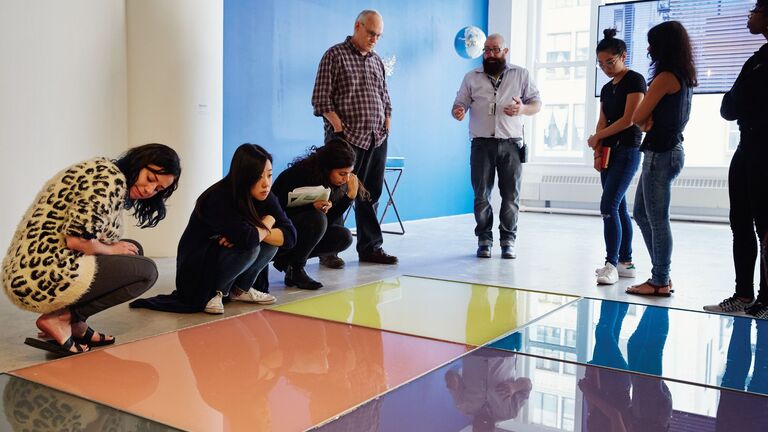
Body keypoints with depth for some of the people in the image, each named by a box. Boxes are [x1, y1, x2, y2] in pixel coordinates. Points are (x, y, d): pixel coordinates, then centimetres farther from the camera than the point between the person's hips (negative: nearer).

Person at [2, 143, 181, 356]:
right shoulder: (110, 177, -12)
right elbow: (76, 239, -21)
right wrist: (111, 250, -3)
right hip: (45, 276, -10)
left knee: (133, 249, 17)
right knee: (146, 271, -4)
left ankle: (76, 325, 8)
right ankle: (60, 320, -7)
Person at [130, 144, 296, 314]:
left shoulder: (265, 197, -7)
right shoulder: (219, 199, -28)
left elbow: (289, 235, -12)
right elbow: (248, 238, -40)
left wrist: (258, 231, -28)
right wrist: (267, 223, -19)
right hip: (197, 274, -7)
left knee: (272, 240, -13)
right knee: (249, 248, -31)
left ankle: (241, 289, 4)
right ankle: (214, 293, -8)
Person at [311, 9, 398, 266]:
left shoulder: (377, 61, 17)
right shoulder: (335, 55, -2)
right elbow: (321, 99, -8)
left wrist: (387, 126, 9)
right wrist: (339, 128, -14)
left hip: (377, 139, 6)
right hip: (347, 139, -6)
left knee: (371, 195, 9)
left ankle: (370, 248, 17)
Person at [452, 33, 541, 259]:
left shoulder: (521, 75, 9)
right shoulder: (471, 77, 10)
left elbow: (537, 103, 8)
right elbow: (459, 104, 8)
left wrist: (523, 109, -15)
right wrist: (458, 112, -18)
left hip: (511, 145, 0)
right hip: (482, 144, 0)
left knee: (511, 196, 1)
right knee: (481, 195, 1)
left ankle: (508, 241, 12)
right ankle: (484, 240, 12)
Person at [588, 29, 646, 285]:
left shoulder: (635, 80, -6)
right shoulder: (606, 88, 18)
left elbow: (628, 120, -13)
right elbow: (602, 123, 14)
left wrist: (596, 138, -5)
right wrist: (598, 152, -1)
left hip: (627, 151, -8)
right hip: (609, 153, 8)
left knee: (609, 206, -15)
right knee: (618, 208, 9)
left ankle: (611, 264, -12)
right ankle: (626, 262, 14)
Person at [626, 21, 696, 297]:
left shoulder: (665, 77, -13)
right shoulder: (684, 77, 15)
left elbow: (637, 118, -12)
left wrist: (646, 119, 7)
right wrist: (650, 121, -2)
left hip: (660, 154, -10)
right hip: (669, 149, 10)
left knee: (657, 220, -3)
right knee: (642, 214, 15)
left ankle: (660, 282, 4)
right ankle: (661, 275, 20)